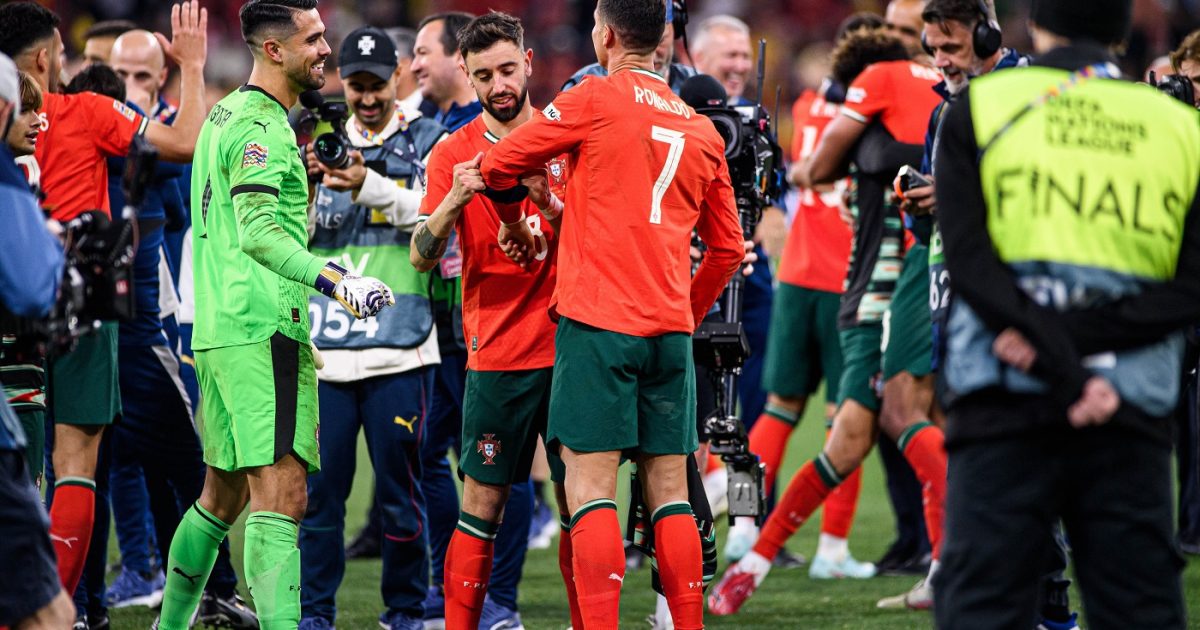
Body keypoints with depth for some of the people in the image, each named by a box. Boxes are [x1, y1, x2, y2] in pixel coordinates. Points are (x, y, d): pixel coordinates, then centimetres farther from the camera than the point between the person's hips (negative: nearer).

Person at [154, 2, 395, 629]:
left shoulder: (225, 113, 19)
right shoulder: (261, 127, -12)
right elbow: (259, 232, -25)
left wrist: (318, 266, 36)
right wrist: (334, 281, -35)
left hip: (219, 329, 10)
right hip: (263, 329, -10)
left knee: (223, 494, 18)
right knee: (279, 492, -17)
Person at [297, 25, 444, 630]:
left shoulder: (426, 142, 5)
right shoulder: (322, 139, 13)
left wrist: (368, 185, -27)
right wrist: (305, 183, -14)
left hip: (399, 346, -2)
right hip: (325, 346, 2)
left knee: (400, 488, 2)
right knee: (320, 486, 1)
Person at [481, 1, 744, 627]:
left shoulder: (597, 98, -3)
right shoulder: (702, 130, 14)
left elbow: (500, 164, 2)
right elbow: (727, 248, 19)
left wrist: (514, 223, 21)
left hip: (597, 322, -5)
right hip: (670, 329, 5)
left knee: (591, 492, -7)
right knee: (669, 493, 8)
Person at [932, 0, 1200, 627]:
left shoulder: (978, 109, 5)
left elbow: (969, 262, -7)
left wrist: (1065, 369, -11)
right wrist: (1084, 336, -7)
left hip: (1005, 409, -2)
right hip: (1135, 419, 2)